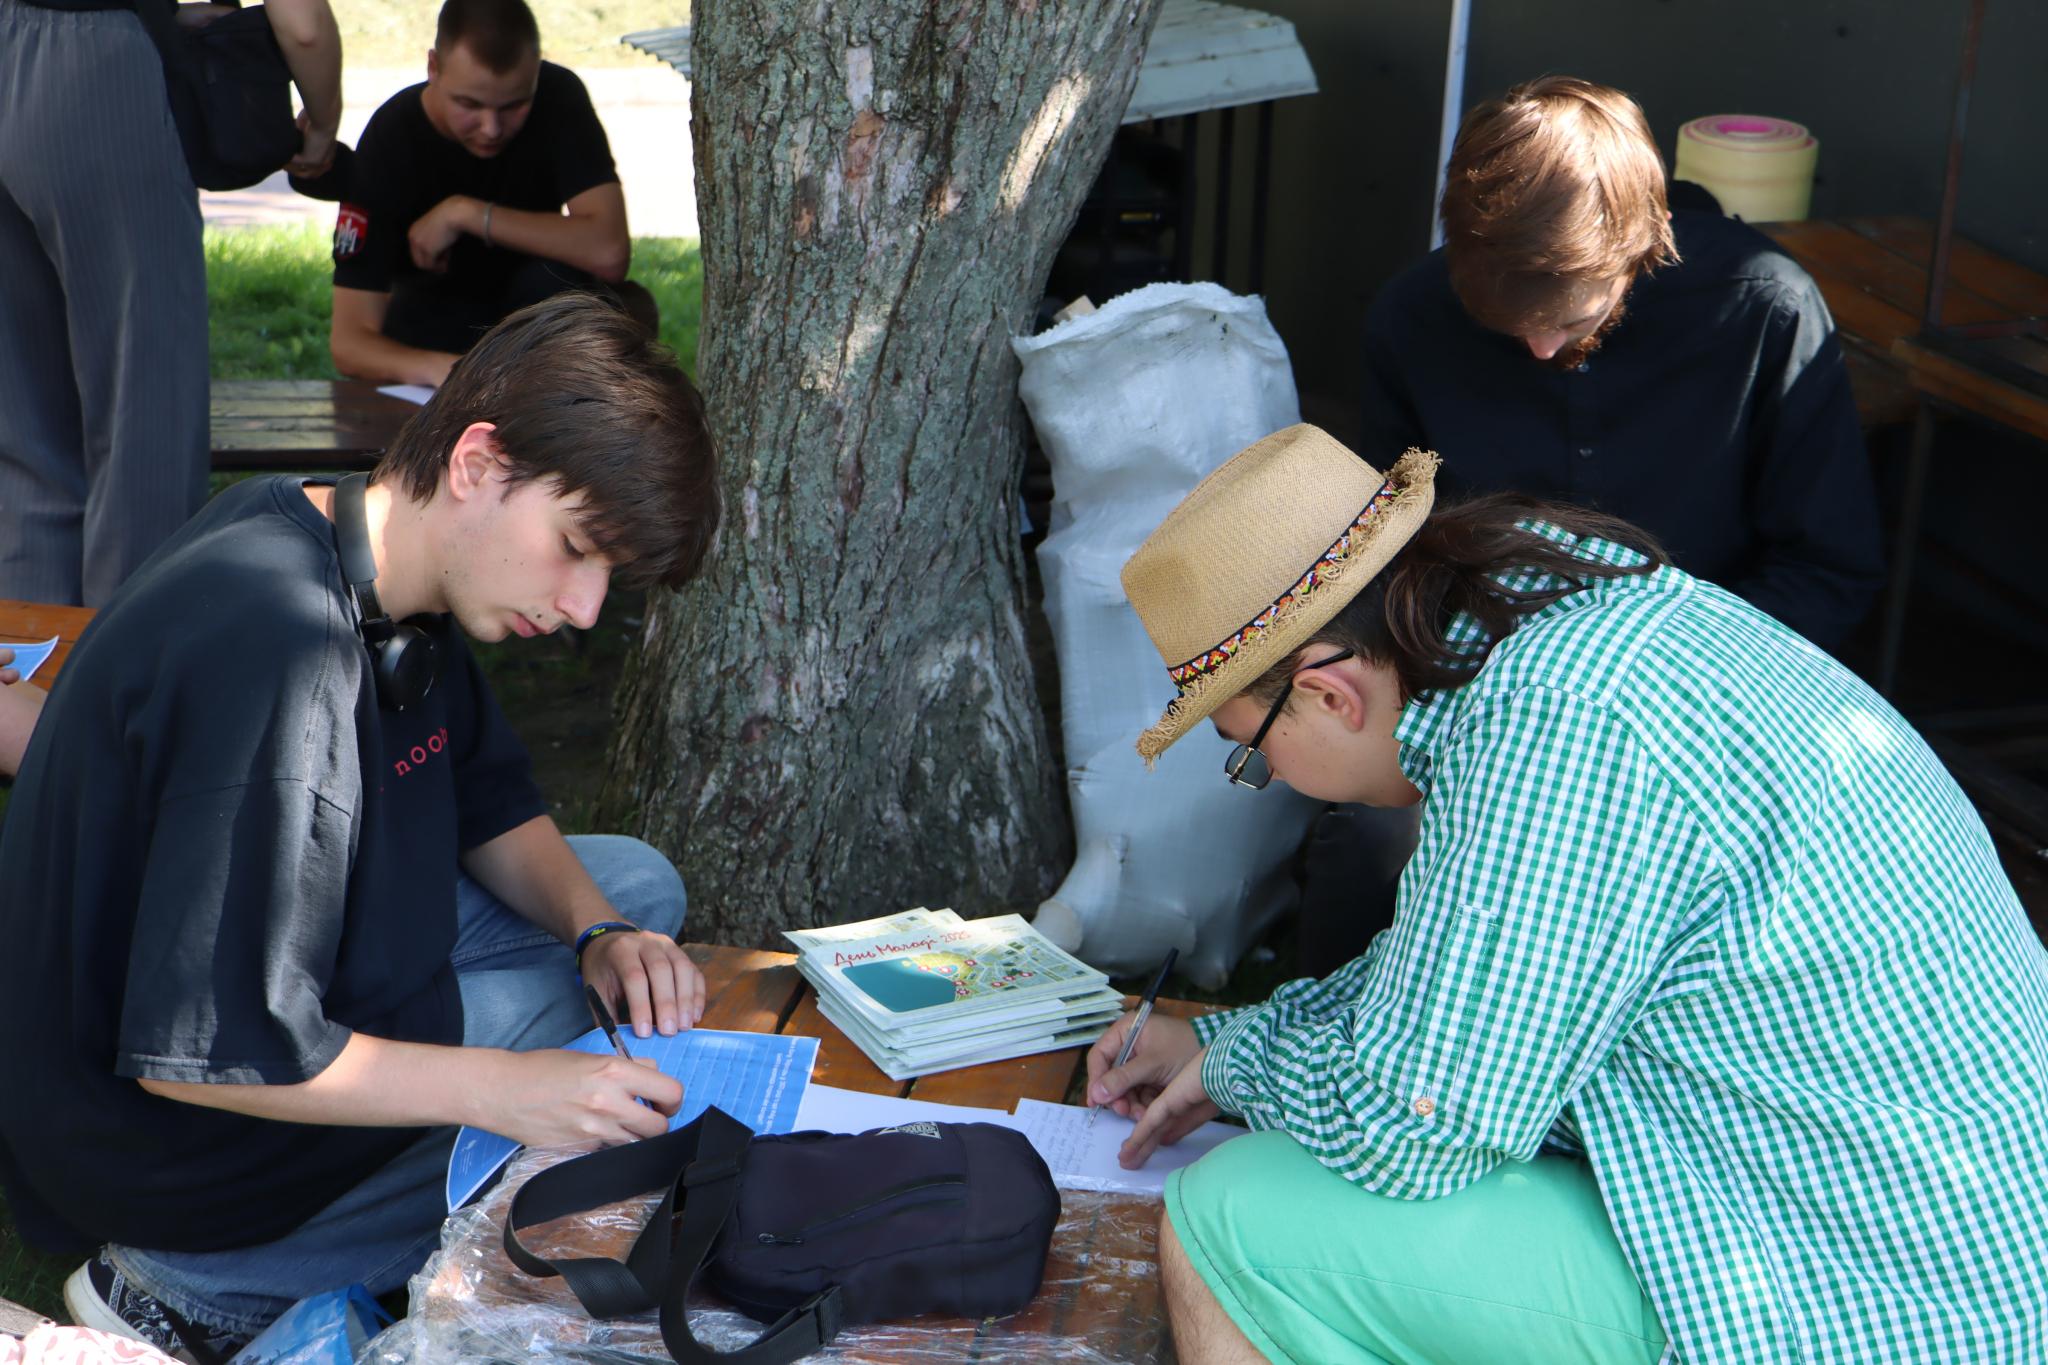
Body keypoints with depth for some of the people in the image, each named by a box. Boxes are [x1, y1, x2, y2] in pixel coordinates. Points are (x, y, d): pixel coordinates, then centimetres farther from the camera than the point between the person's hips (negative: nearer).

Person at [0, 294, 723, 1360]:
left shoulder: (392, 580, -3)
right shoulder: (278, 655, -34)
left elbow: (488, 804, 11)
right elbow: (199, 1054, -31)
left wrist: (597, 928, -8)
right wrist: (502, 1090, -28)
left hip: (274, 975, 10)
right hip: (155, 1129, -10)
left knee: (637, 885, 11)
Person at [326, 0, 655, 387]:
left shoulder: (558, 97, -24)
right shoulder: (390, 141, -27)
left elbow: (609, 253, -36)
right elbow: (349, 341, -31)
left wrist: (466, 213, -34)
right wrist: (438, 368, -53)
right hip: (434, 313, -1)